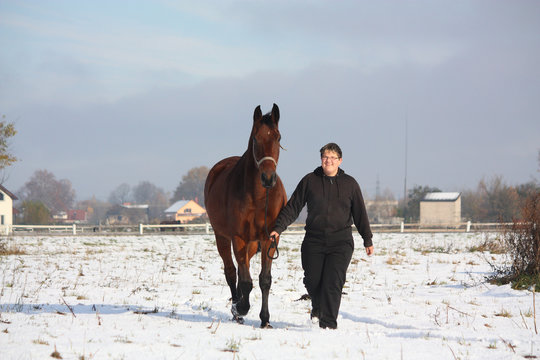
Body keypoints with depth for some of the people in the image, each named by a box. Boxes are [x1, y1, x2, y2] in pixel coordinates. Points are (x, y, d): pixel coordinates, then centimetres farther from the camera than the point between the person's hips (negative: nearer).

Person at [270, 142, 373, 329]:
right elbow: (292, 207, 6)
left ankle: (328, 323, -6)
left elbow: (360, 213, 12)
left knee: (333, 282, -11)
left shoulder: (349, 184, 7)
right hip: (314, 240, 1)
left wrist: (368, 240, 12)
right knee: (312, 281, 1)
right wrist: (278, 228, -4)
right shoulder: (309, 181, 5)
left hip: (341, 242, -1)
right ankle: (317, 307, 33)